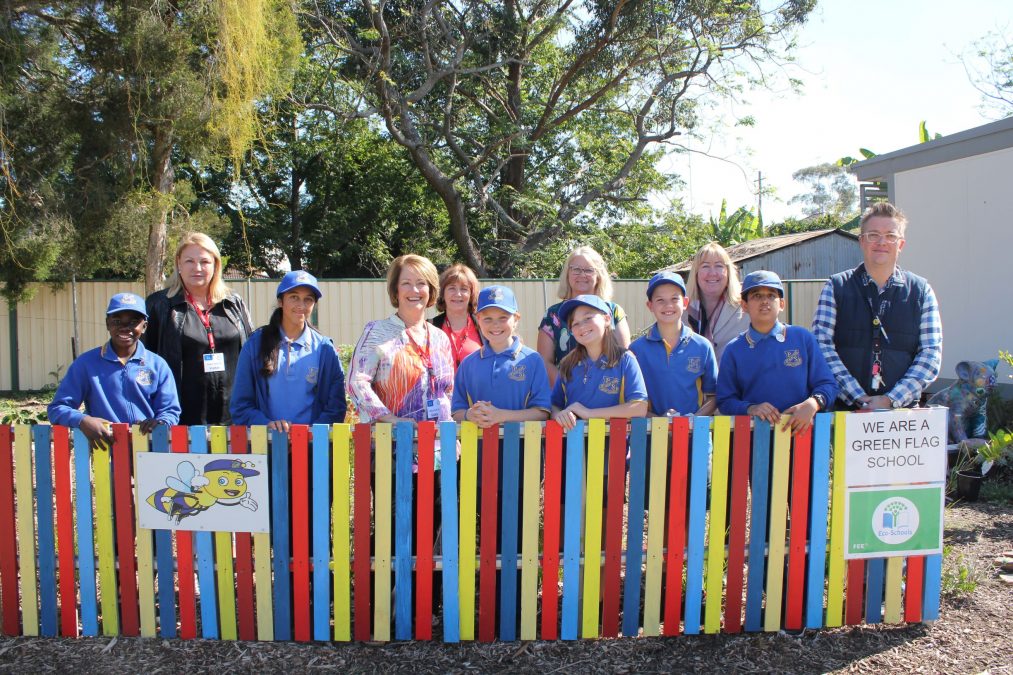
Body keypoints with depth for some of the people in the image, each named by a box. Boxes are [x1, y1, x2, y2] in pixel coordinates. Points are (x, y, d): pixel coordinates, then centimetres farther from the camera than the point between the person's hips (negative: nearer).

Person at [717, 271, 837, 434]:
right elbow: (725, 401, 7)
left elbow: (827, 384, 11)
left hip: (801, 429, 1)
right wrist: (750, 409, -11)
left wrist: (812, 404, -8)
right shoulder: (734, 350, 8)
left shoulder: (803, 338, 11)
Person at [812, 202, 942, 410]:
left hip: (902, 409, 2)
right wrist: (860, 399, -14)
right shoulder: (836, 287, 4)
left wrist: (891, 399, -10)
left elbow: (931, 354, 3)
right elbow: (821, 347, -6)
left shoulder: (921, 291, 9)